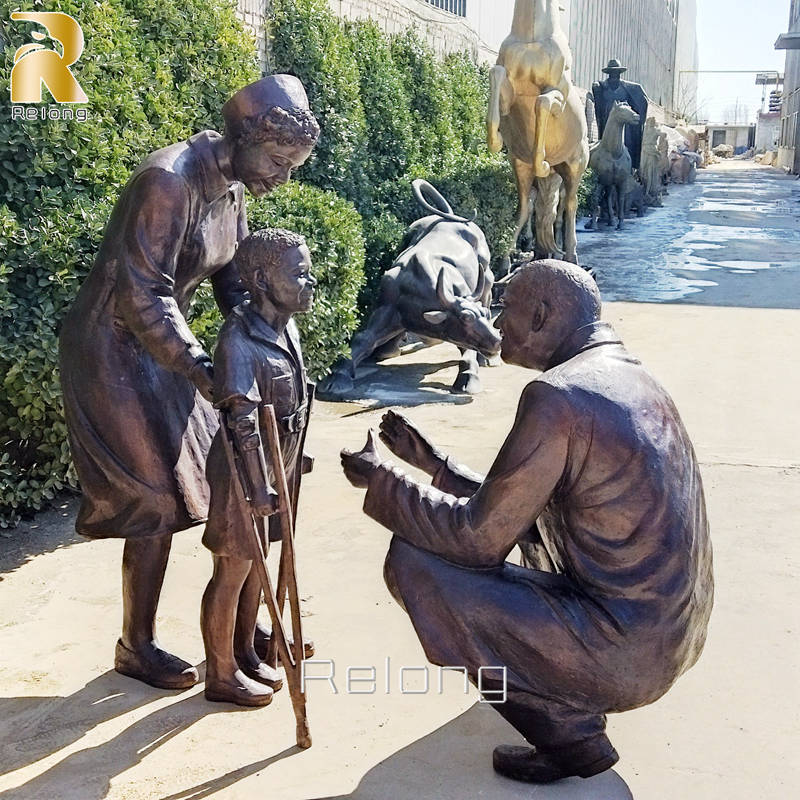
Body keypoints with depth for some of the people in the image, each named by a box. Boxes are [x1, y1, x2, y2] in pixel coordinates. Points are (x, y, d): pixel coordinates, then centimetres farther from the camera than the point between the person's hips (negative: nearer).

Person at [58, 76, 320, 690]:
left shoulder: (233, 188, 2)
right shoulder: (169, 180, -26)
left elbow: (234, 275, 7)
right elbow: (143, 294, -29)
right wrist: (199, 368, -37)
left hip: (162, 342, 9)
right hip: (116, 348, -9)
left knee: (220, 473, 11)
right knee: (159, 500, -4)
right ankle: (136, 648, 16)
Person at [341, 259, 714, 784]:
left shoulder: (558, 395, -19)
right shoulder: (635, 379, 10)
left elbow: (478, 538, -15)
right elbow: (512, 507, 16)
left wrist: (382, 479, -2)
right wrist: (431, 459, 16)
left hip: (625, 653, -10)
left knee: (415, 563, -10)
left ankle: (570, 736, -1)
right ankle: (579, 701, 24)